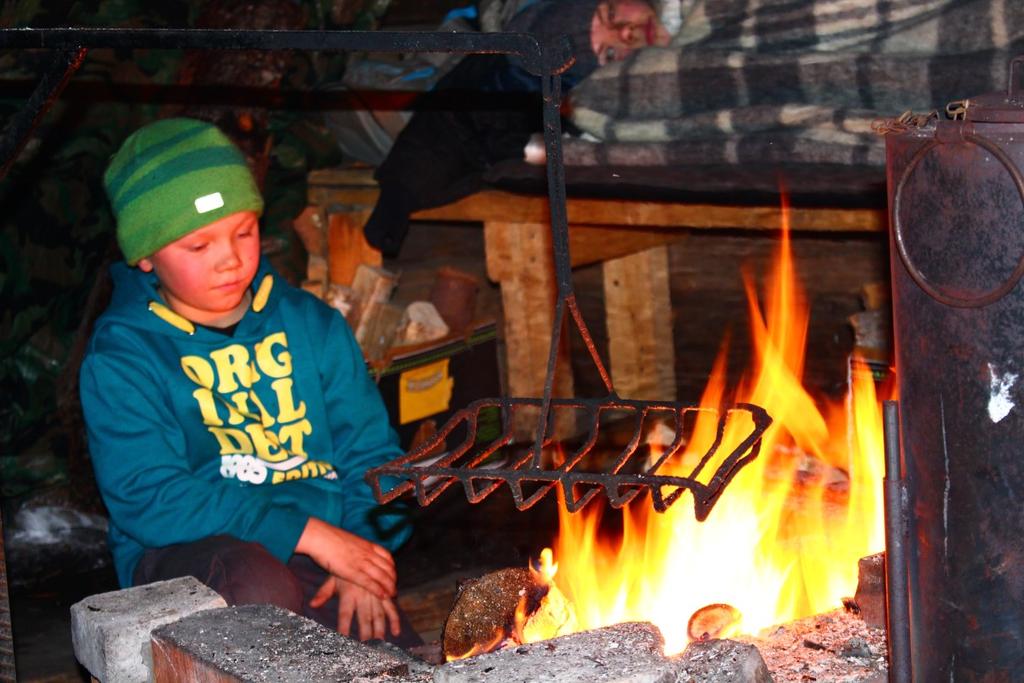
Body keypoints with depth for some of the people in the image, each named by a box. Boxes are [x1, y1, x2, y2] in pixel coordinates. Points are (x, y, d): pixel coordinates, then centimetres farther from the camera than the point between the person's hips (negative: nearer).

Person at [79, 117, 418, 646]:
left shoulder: (310, 324, 11)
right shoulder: (121, 355, -3)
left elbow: (370, 451, 12)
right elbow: (148, 498, -15)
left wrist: (366, 551, -9)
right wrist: (310, 534, -19)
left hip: (319, 552, 4)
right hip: (190, 558, -3)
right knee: (257, 584, -37)